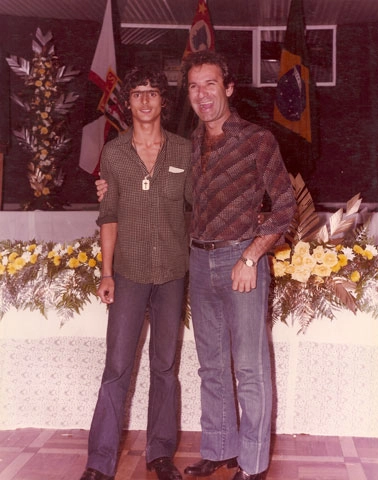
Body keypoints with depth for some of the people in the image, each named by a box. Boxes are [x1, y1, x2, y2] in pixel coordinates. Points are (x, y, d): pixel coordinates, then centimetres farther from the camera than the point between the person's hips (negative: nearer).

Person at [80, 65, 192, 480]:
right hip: (129, 272, -1)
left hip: (172, 273, 1)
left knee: (165, 365, 10)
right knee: (117, 366, -2)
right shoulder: (113, 153, 1)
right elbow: (109, 214, 2)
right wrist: (106, 272, -2)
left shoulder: (183, 151, 2)